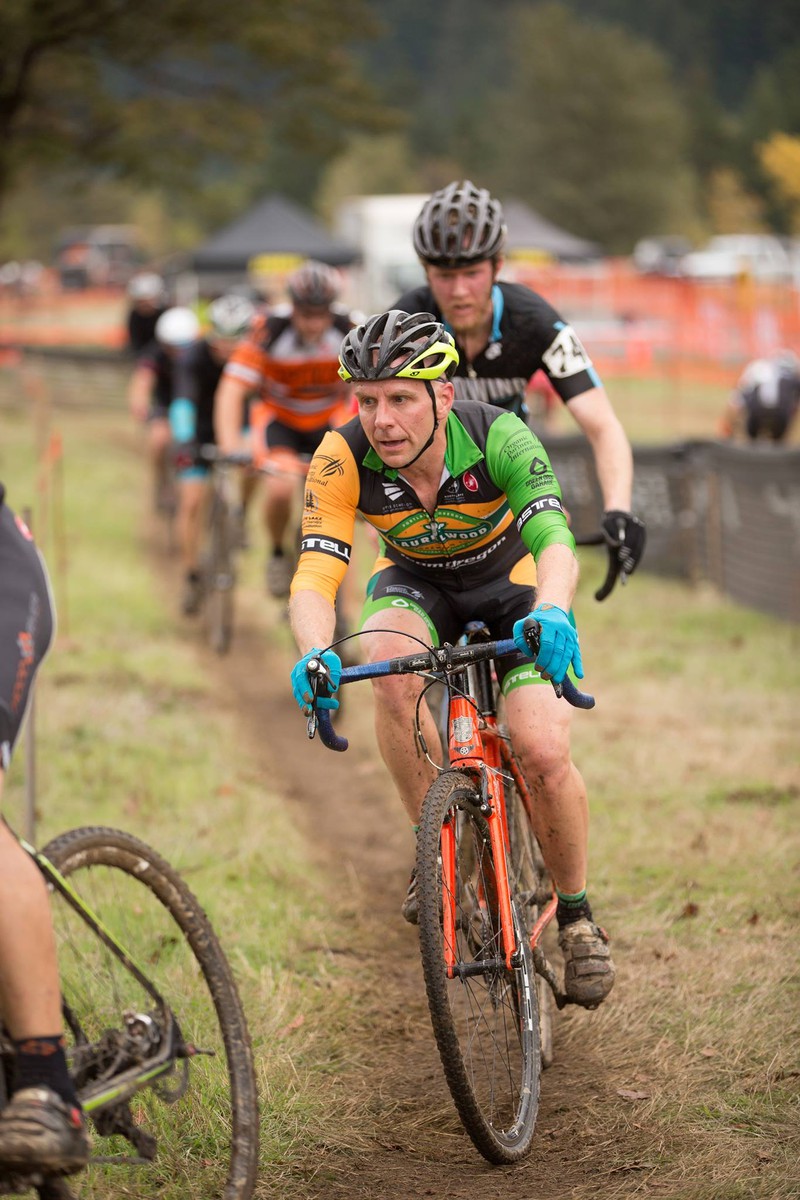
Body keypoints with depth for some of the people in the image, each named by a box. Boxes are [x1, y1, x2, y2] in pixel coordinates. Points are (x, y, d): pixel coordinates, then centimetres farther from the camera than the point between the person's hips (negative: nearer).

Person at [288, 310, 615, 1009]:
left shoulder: (499, 438, -32)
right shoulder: (344, 459, -28)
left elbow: (555, 540, -42)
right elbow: (315, 575, -33)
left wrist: (551, 613, -64)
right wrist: (315, 652, -55)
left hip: (509, 587, -1)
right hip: (415, 585, 1)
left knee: (545, 754, -20)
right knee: (390, 665, -35)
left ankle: (576, 913, 5)